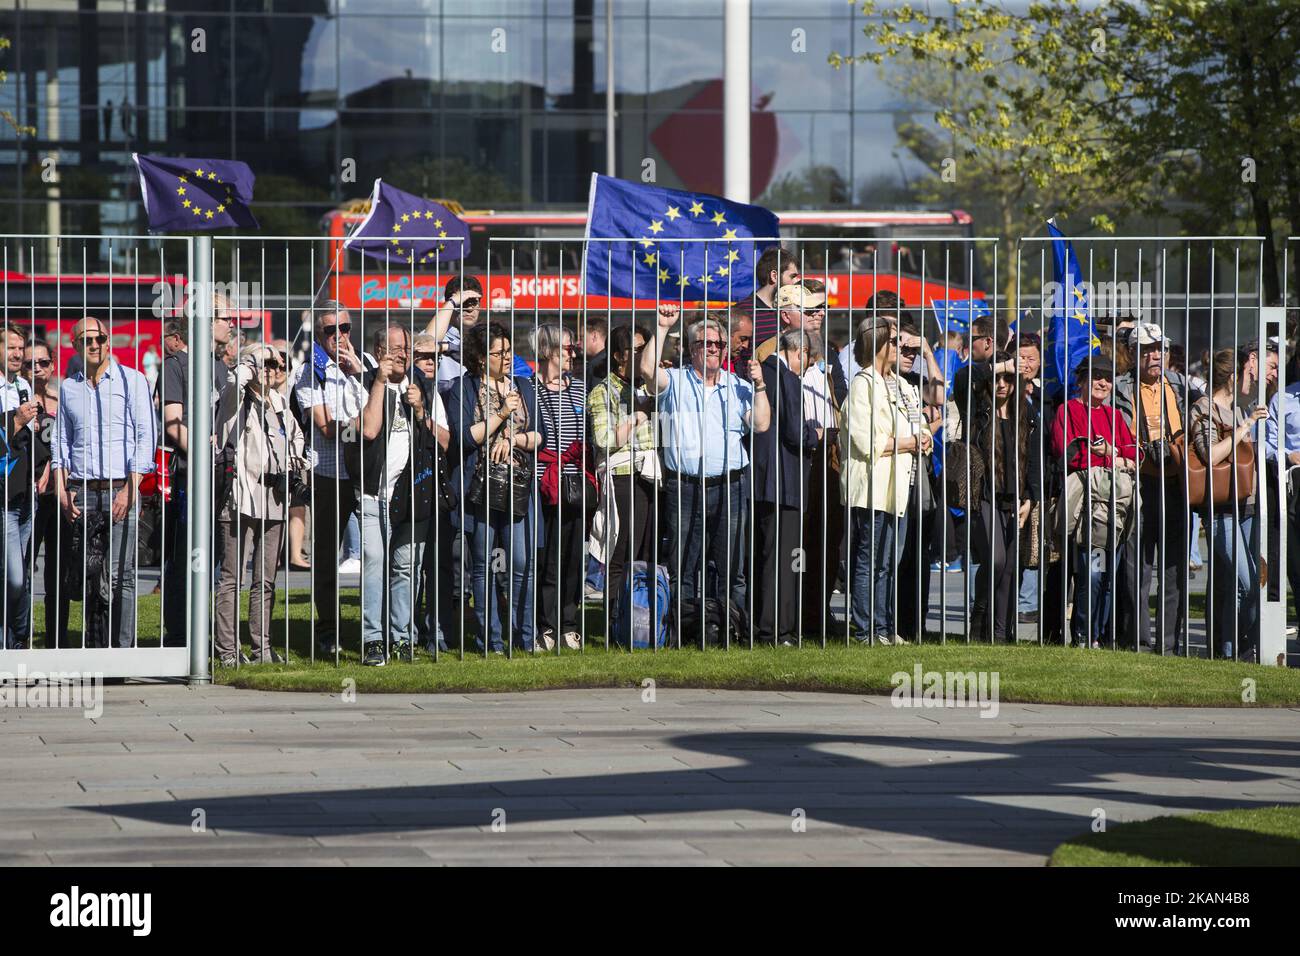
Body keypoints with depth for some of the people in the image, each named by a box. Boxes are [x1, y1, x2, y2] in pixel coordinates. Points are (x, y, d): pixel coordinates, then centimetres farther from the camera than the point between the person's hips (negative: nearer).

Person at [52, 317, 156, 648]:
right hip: (81, 493, 4)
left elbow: (146, 435, -2)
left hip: (121, 490, -4)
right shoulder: (68, 387, 15)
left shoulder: (131, 380, 3)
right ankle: (93, 648, 7)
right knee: (86, 576, 2)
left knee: (119, 575, -10)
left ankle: (123, 649, -10)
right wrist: (61, 490, 6)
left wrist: (130, 489, -10)